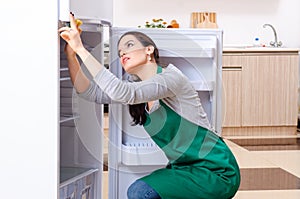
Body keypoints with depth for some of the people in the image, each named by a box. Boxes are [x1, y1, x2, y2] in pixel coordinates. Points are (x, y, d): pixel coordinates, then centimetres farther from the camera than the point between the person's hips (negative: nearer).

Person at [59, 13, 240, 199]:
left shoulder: (172, 77, -17)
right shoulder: (137, 89, 9)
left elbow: (121, 92, -30)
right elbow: (92, 92, 0)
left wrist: (81, 49, -28)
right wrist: (71, 53, -11)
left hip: (216, 172, -9)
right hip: (184, 168, 9)